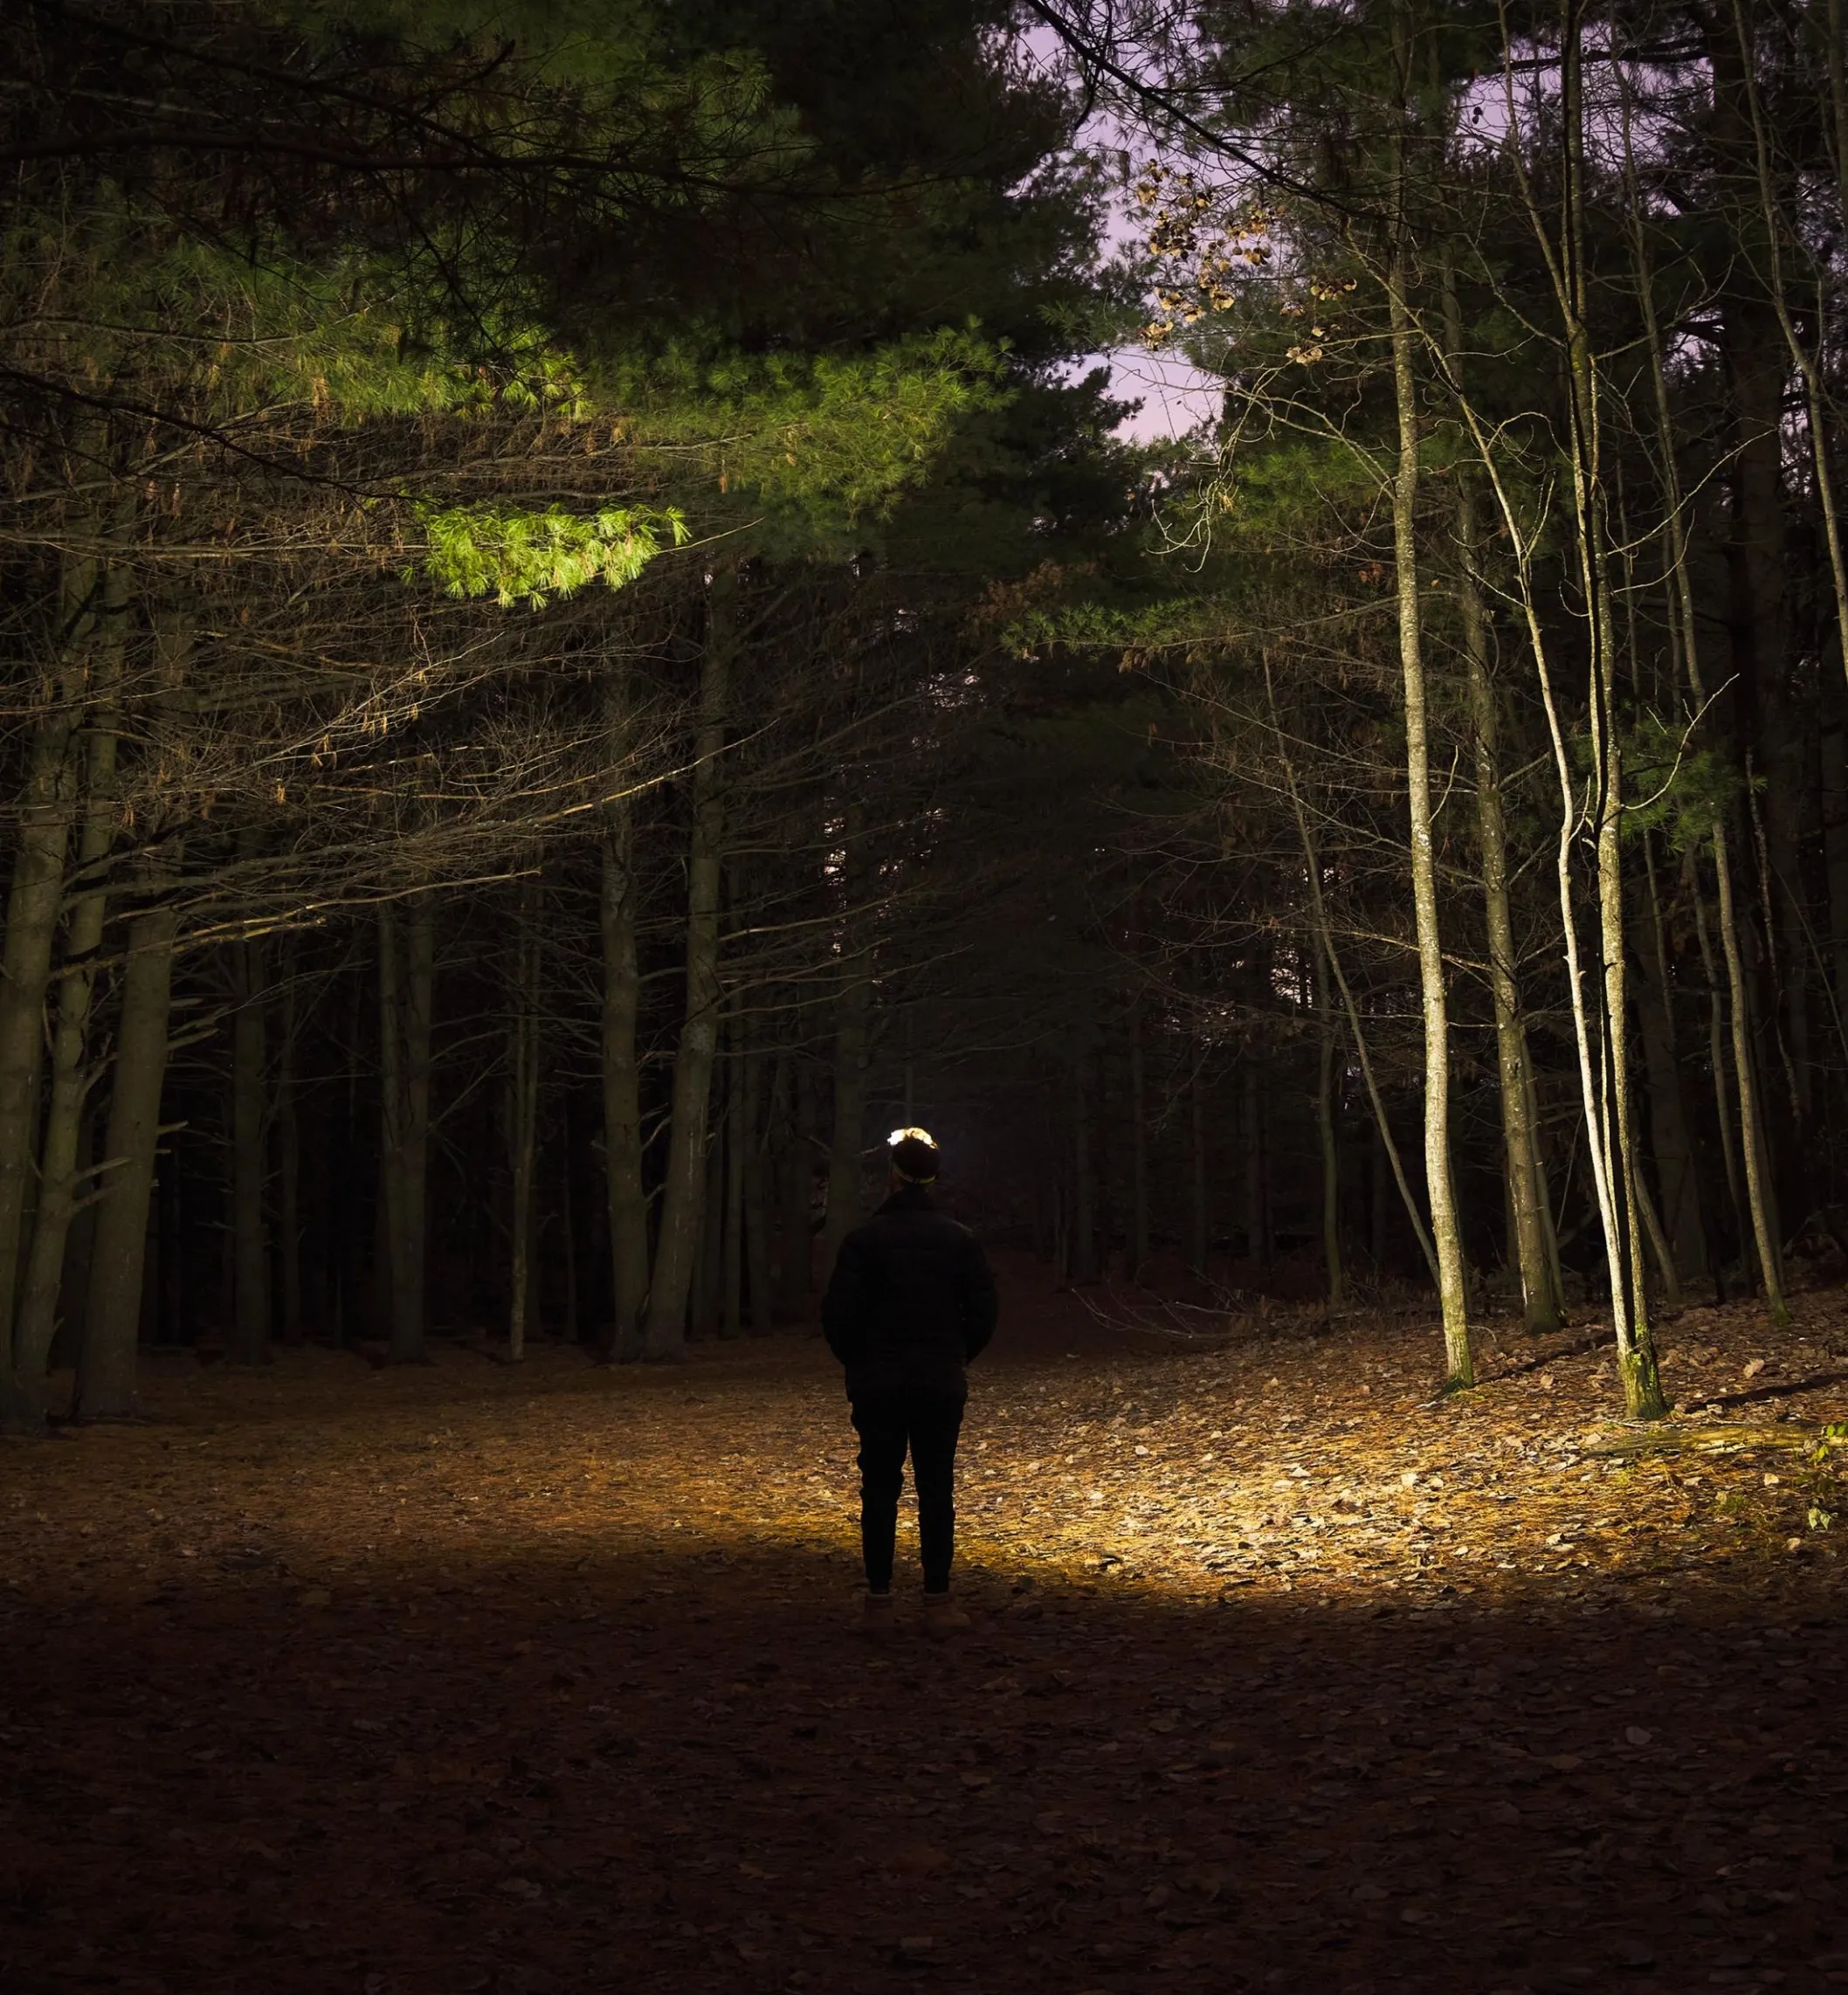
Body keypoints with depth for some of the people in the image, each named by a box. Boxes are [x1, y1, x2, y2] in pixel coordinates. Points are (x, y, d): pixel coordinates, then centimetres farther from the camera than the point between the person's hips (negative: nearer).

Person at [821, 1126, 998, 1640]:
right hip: (941, 1384, 1)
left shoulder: (864, 1239, -6)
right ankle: (938, 1603, 5)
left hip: (878, 1385, -1)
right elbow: (983, 1310, 2)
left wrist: (857, 1361, 9)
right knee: (936, 1490, 5)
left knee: (880, 1489, 4)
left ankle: (879, 1603, 5)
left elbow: (838, 1313, -7)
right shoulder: (960, 1239, 1)